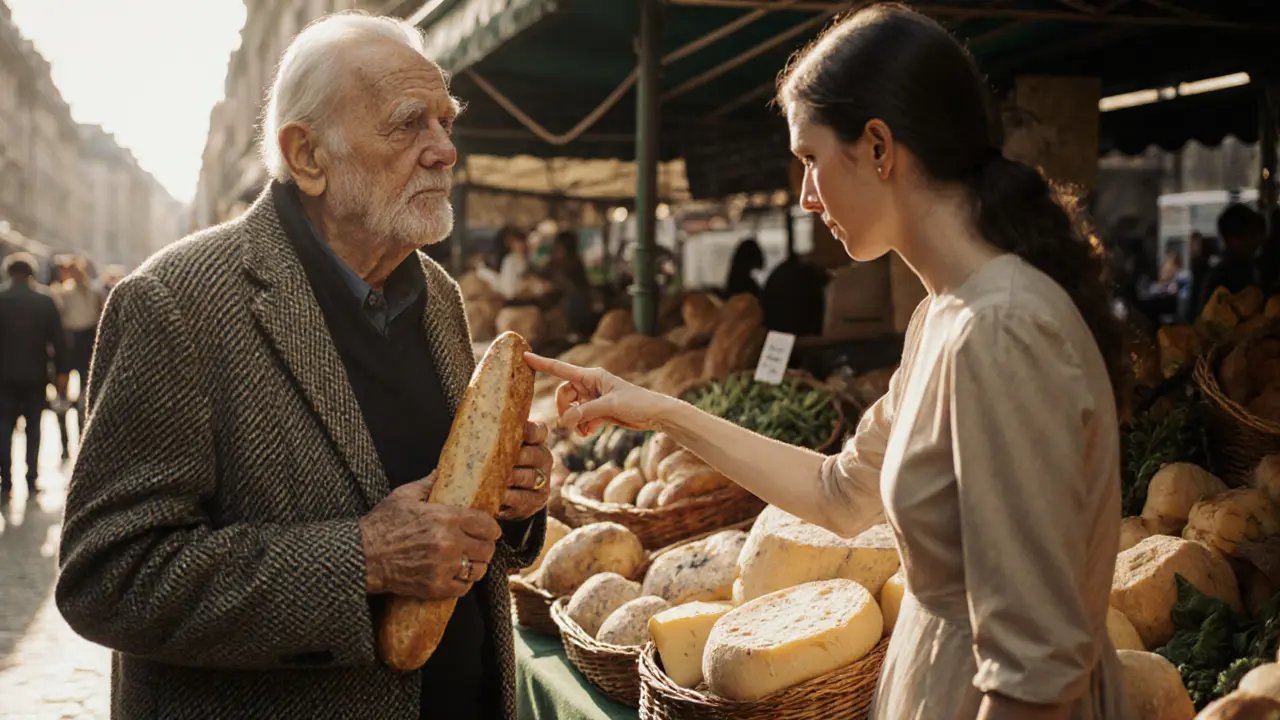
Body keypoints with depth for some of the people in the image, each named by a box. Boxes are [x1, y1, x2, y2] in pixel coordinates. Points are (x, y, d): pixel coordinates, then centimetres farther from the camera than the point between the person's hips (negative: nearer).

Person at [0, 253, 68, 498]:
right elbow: (58, 339, -5)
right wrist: (61, 372, 0)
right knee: (33, 428, 9)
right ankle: (32, 481, 6)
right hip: (35, 375, 1)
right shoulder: (45, 302, -4)